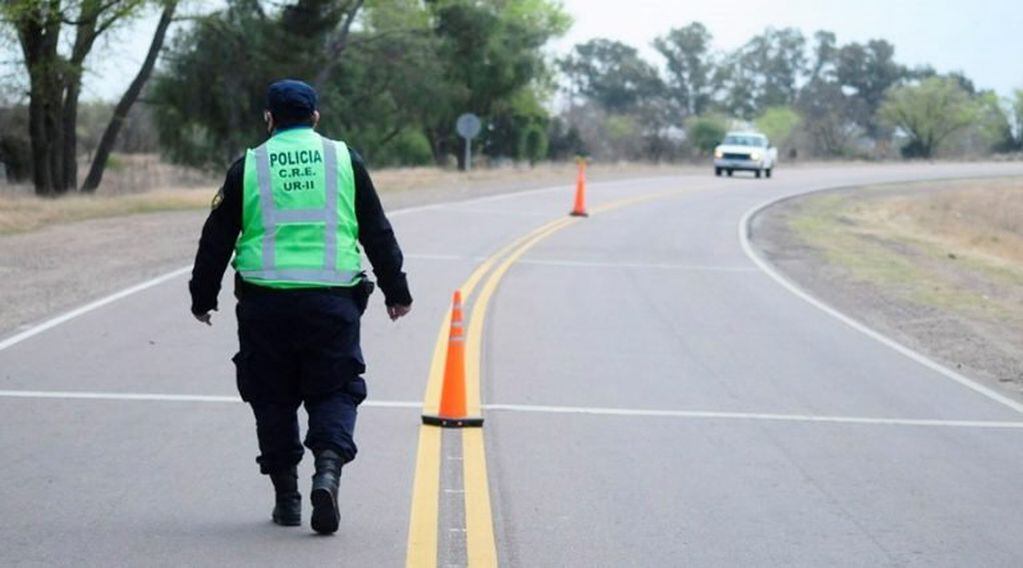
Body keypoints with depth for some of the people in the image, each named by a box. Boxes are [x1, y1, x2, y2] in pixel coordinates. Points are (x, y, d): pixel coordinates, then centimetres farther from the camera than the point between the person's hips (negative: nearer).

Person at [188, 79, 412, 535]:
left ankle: (286, 497, 11)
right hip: (333, 302, 0)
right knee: (335, 392, 7)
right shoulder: (344, 160, 7)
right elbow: (378, 233, 11)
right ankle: (328, 467, -19)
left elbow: (217, 239, 8)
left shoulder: (248, 167, 5)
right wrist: (396, 291, 20)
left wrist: (203, 297, 19)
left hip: (265, 303, 0)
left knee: (273, 398, 11)